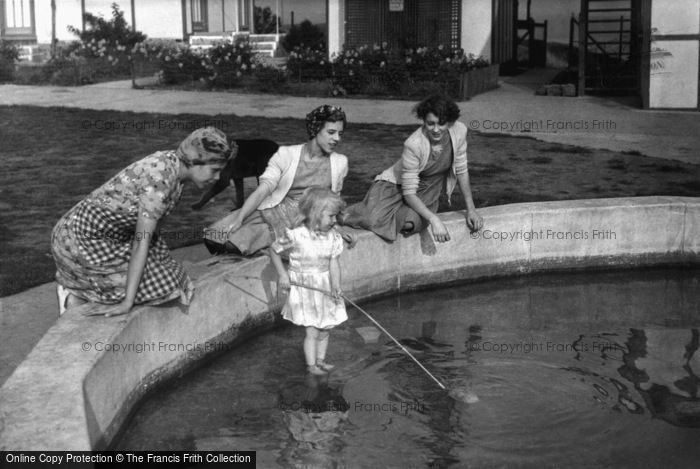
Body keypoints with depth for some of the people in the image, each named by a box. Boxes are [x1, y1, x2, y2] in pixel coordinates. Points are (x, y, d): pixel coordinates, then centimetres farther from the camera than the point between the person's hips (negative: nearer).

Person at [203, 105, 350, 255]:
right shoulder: (286, 154, 0)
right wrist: (238, 220, -21)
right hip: (271, 211, 2)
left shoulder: (340, 162, 6)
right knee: (213, 235, -19)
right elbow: (262, 191, -9)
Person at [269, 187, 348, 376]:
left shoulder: (333, 237, -5)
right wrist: (282, 274, -8)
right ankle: (311, 365, 12)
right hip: (304, 288, -5)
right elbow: (273, 250, -5)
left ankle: (320, 360, 32)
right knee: (312, 331, -3)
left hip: (325, 287, 5)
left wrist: (336, 286, -22)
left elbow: (334, 263, -8)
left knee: (325, 330, 14)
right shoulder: (296, 236, -19)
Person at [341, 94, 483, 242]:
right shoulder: (413, 144, -30)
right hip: (397, 184, -3)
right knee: (375, 220, -31)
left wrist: (471, 209, -1)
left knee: (410, 223, -31)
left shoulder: (459, 131, -19)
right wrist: (433, 219, -39)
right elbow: (409, 192, -26)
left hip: (427, 191, 3)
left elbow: (461, 171, -2)